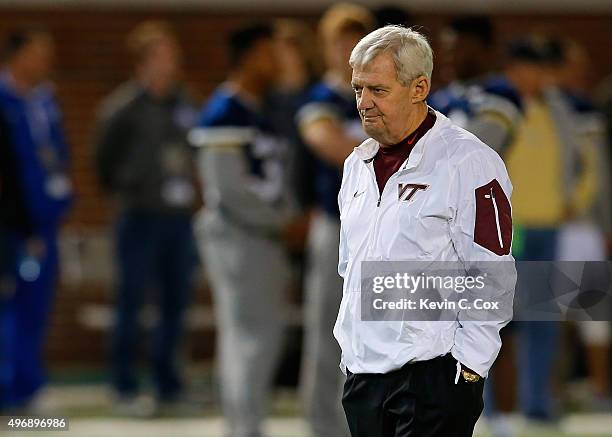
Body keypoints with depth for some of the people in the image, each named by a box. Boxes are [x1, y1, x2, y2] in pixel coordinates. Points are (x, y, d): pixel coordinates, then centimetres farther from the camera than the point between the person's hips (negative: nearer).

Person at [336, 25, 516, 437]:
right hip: (362, 370, 7)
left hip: (434, 375, -7)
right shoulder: (359, 164, 15)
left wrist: (468, 369, -13)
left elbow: (493, 279, -11)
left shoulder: (468, 163, -9)